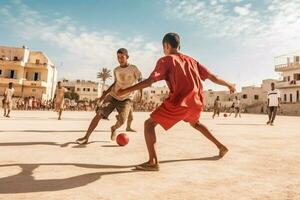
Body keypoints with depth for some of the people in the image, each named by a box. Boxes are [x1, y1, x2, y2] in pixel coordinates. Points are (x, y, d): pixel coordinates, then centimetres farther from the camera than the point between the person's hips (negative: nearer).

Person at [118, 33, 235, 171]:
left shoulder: (165, 60, 2)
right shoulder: (191, 60, 19)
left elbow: (149, 82, -9)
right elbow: (212, 77, 19)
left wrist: (126, 90, -4)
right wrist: (229, 85, 34)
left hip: (180, 101, -7)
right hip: (196, 102, 7)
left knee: (149, 123, 2)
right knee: (195, 123, 37)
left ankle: (153, 162, -9)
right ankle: (221, 146, 39)